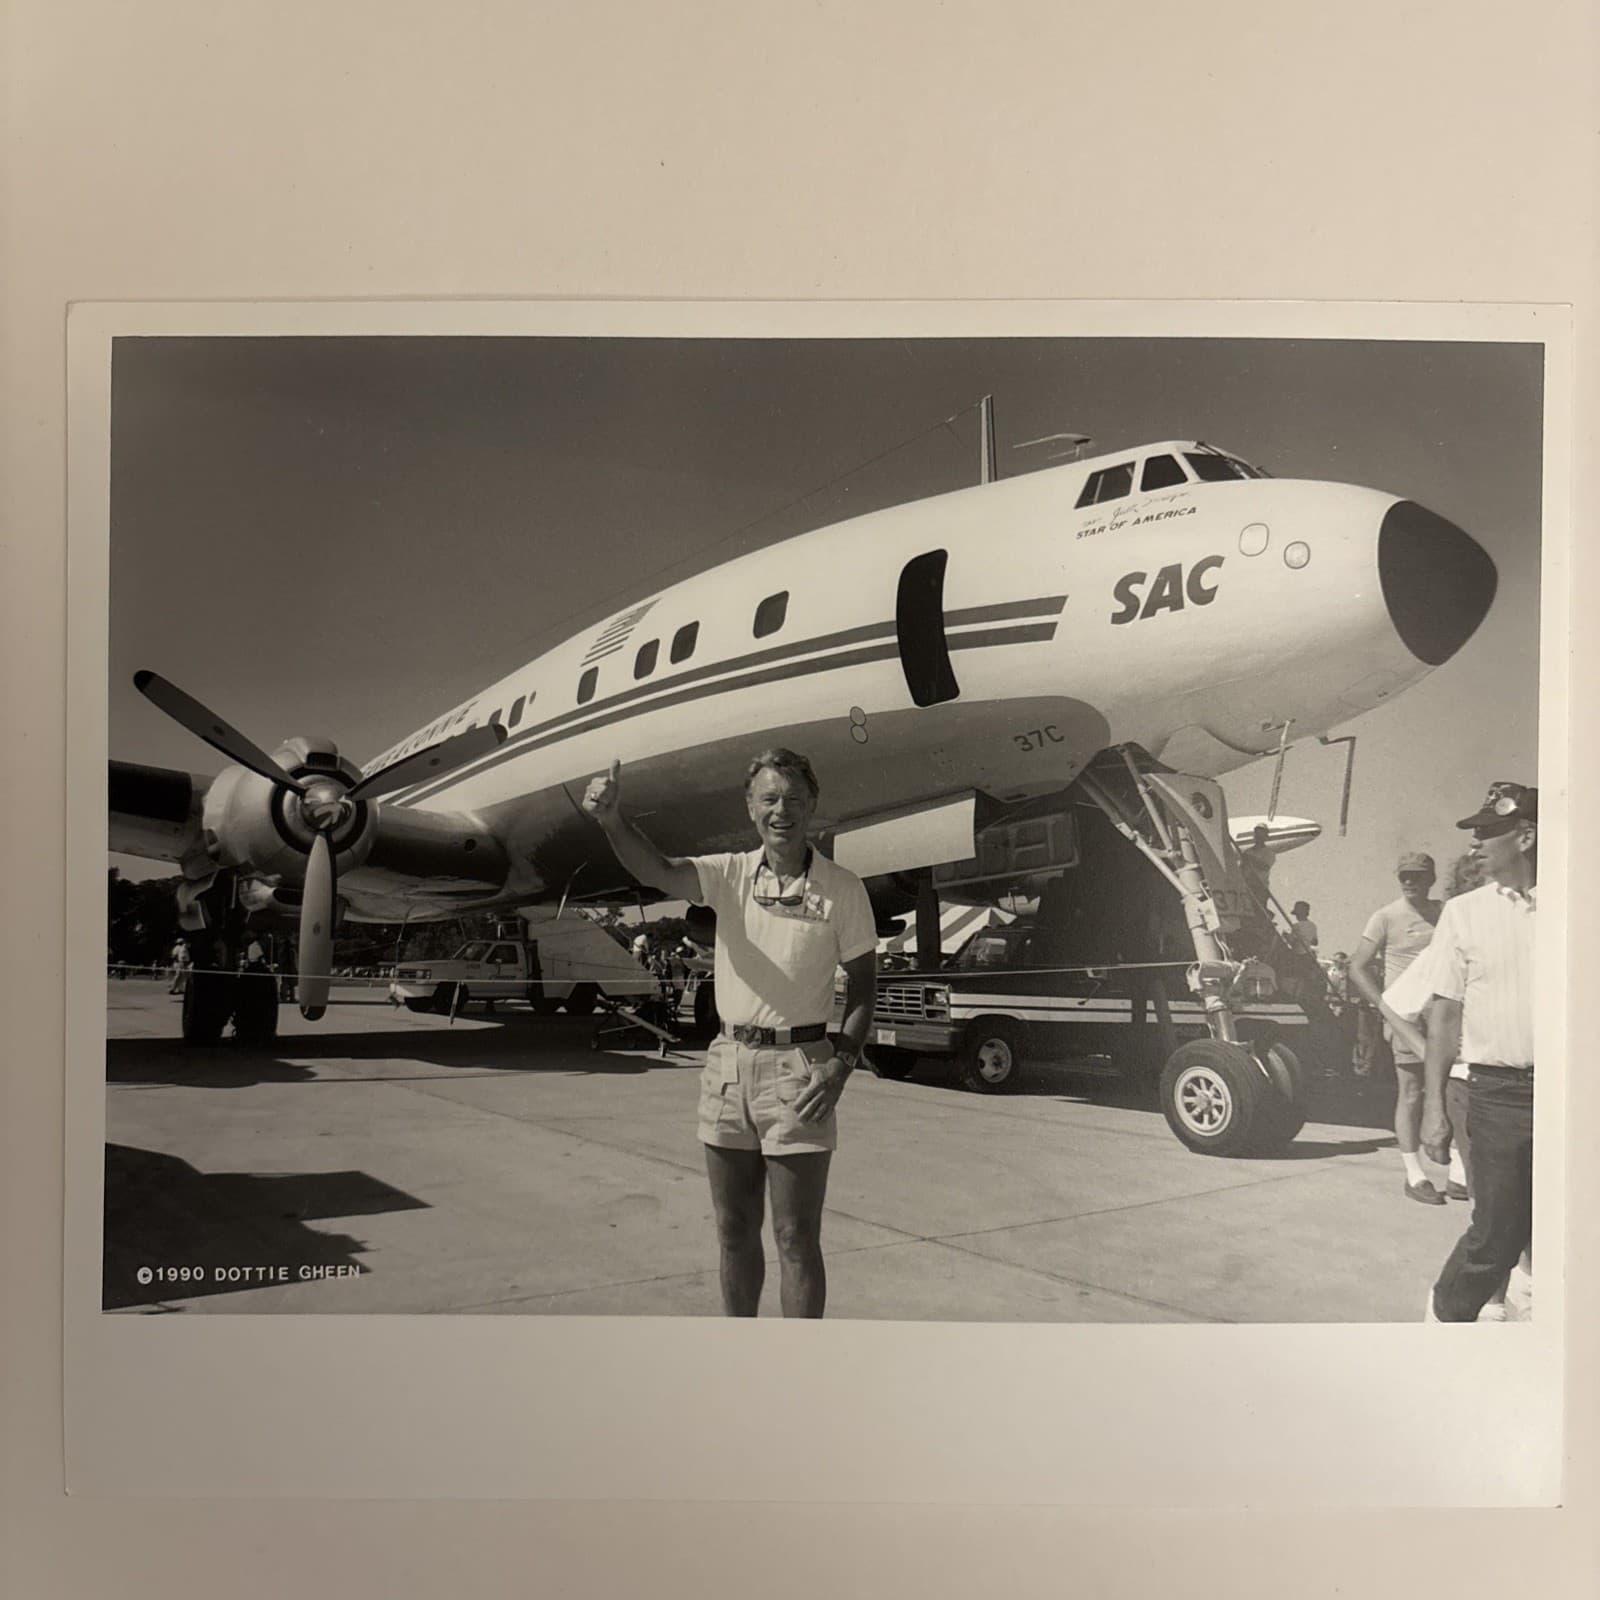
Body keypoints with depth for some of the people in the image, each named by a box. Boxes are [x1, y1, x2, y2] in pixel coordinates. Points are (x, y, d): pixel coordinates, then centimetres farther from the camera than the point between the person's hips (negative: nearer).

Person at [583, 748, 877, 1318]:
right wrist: (611, 819, -37)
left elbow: (863, 985, 1)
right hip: (728, 1062, 4)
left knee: (796, 1238, 1)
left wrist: (842, 1062, -13)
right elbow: (658, 871, -18)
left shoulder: (843, 889, -4)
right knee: (734, 1231, 15)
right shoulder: (729, 875, 1)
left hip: (797, 1068, -3)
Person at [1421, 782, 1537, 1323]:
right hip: (1500, 1090, -1)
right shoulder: (1464, 912, 4)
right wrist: (1435, 1106, 0)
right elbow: (1447, 1012, 3)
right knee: (1498, 1232, 3)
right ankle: (1446, 1312, 25)